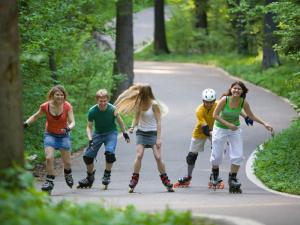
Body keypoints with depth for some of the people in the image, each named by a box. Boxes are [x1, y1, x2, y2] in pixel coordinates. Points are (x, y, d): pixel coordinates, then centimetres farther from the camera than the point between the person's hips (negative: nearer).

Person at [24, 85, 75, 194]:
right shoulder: (45, 106, -15)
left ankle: (67, 173, 41)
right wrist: (26, 123, -11)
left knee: (67, 161, 6)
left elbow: (72, 122, -18)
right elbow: (35, 116, 4)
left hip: (63, 136, 0)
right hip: (50, 135, 0)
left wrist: (68, 128, -40)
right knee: (49, 158, -21)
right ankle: (49, 181, -9)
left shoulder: (67, 106, -17)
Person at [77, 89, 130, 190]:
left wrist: (125, 133, 8)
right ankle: (90, 178, 22)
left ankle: (107, 175, -6)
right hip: (98, 133, 2)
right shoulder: (92, 111, -18)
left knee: (110, 152, -27)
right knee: (87, 155, -2)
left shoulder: (112, 109, -20)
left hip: (111, 133, -2)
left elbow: (119, 121, 0)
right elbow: (89, 127, -7)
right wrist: (90, 140, -20)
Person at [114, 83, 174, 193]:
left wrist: (158, 138, -17)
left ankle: (166, 182, 6)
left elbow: (158, 122, -13)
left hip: (153, 133, -4)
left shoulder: (154, 104, -14)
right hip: (141, 133, 4)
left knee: (158, 157, -8)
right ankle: (133, 181, -9)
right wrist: (132, 126, -10)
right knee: (139, 156, -12)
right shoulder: (139, 103, 0)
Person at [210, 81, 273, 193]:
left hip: (235, 130, 2)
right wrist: (228, 124, -26)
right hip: (220, 128, -2)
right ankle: (214, 173, 36)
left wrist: (264, 124, -8)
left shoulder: (244, 102, -16)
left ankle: (232, 178, 14)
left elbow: (251, 115, 0)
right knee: (217, 155, 5)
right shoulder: (224, 99, -24)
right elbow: (215, 115, -18)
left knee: (238, 156, -5)